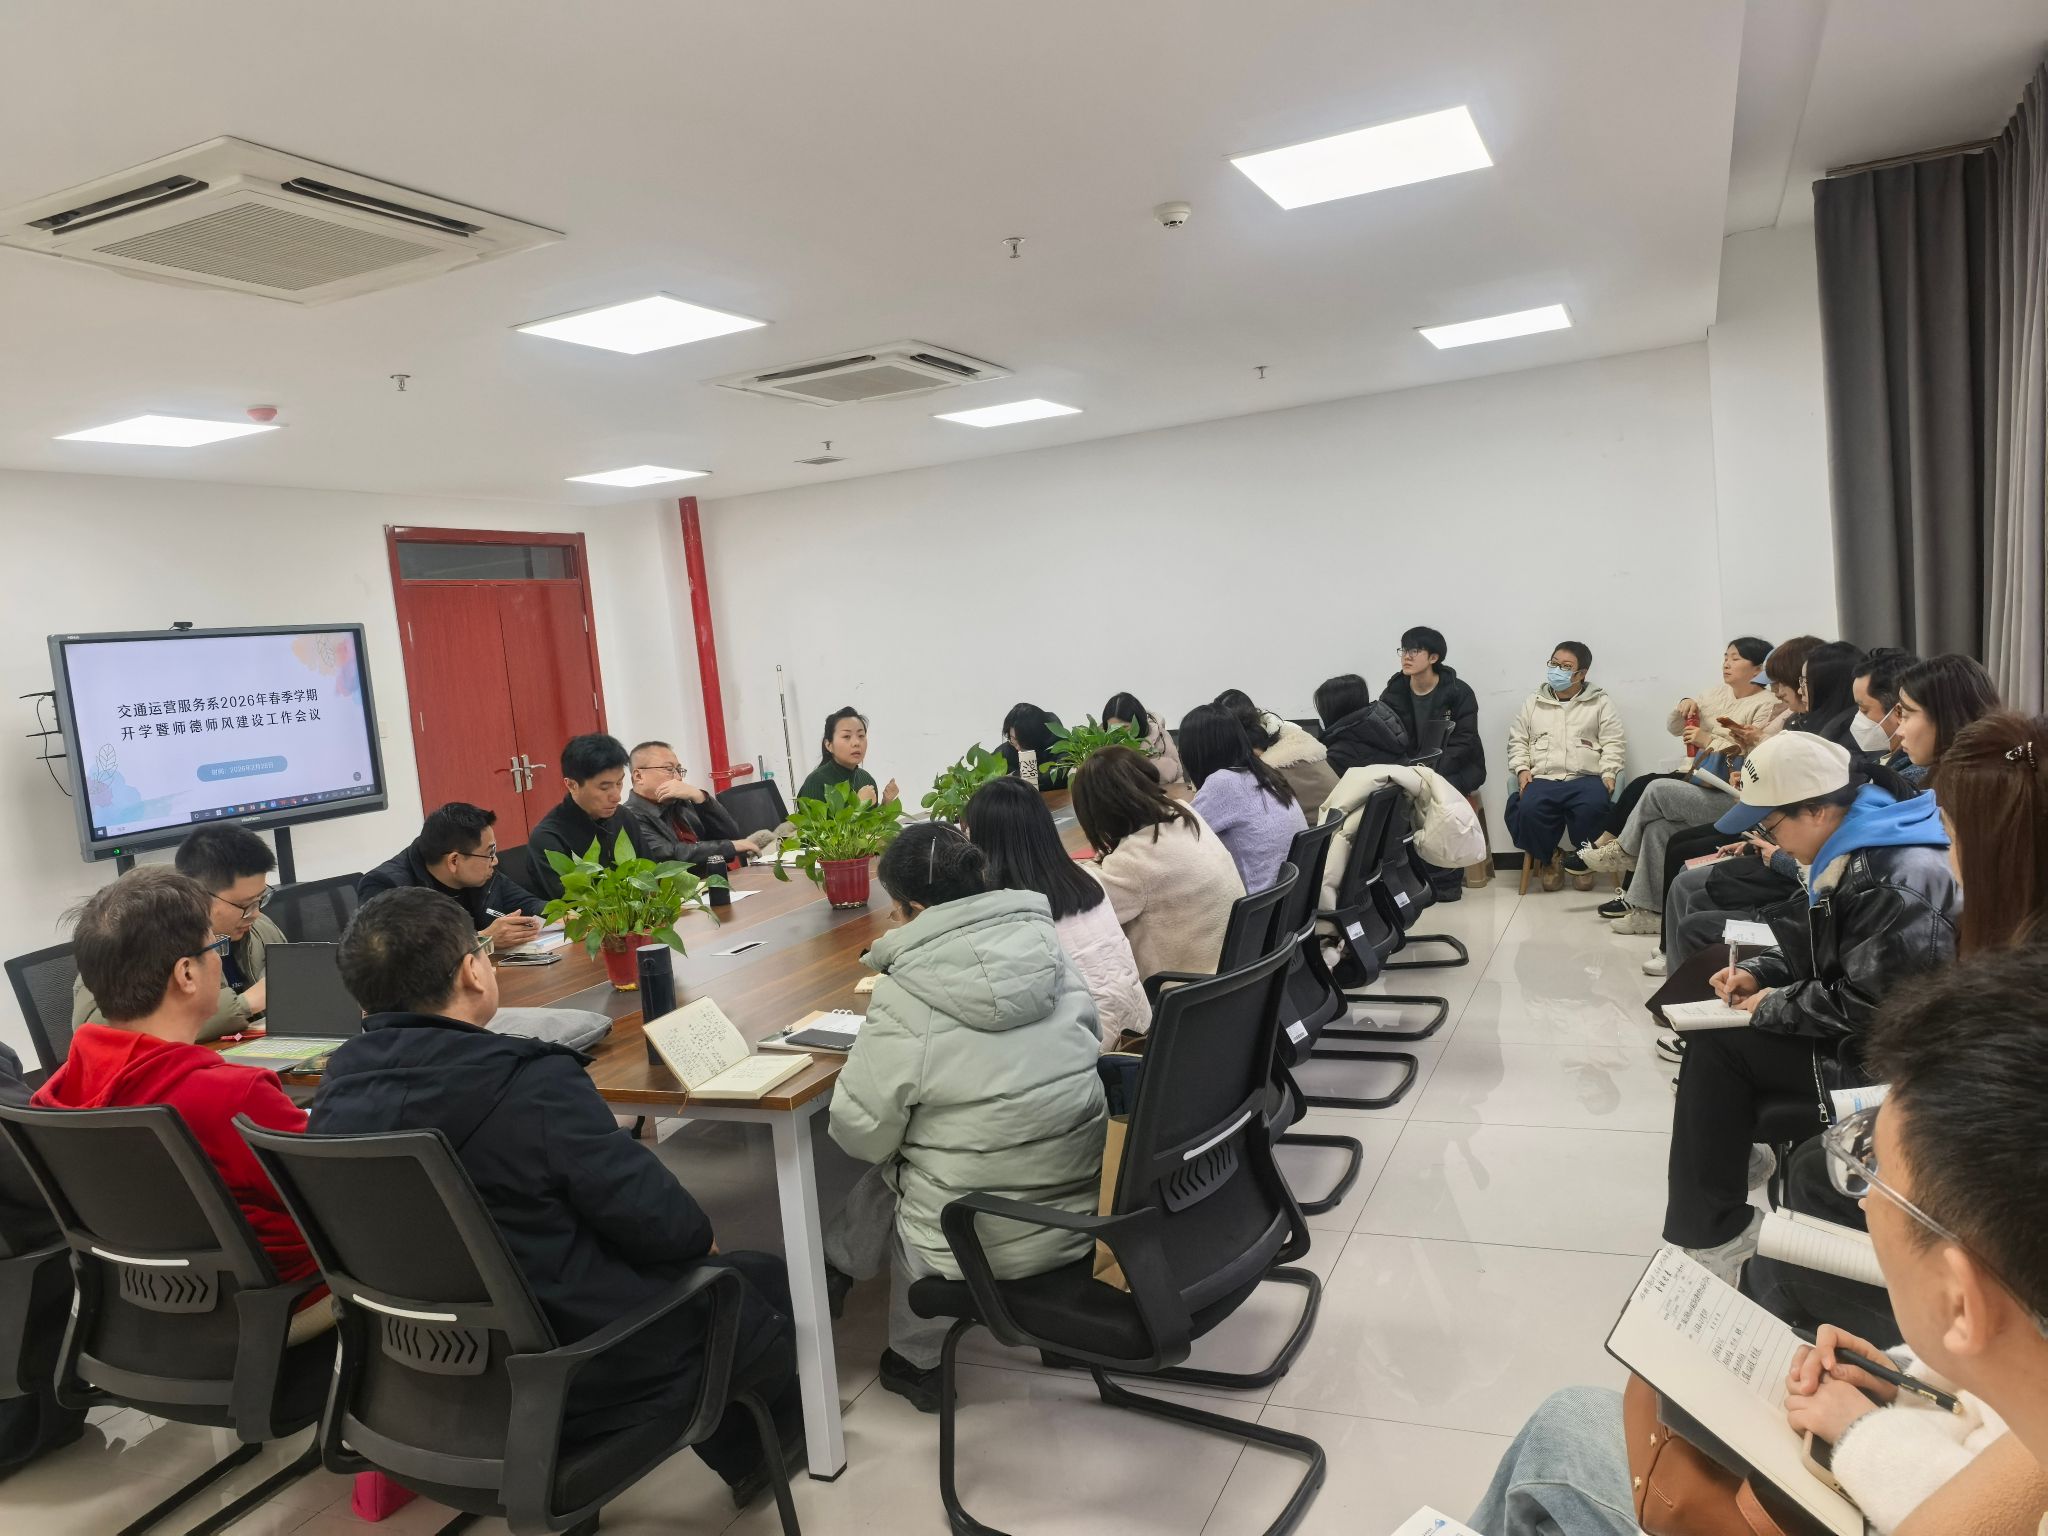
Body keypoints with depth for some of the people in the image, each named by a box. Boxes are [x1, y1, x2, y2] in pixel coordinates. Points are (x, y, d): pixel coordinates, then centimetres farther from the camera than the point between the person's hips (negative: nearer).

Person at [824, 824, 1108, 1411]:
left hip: (987, 1244, -5)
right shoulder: (1046, 946, -5)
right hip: (1084, 1211, 5)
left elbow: (862, 1135, -13)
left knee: (885, 1178, 26)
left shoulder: (905, 999, -19)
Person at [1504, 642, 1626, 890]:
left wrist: (1608, 774, -9)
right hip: (1542, 778, 1)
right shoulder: (1533, 702, 20)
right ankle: (1548, 860, -4)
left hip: (1586, 777, -1)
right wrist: (1522, 769, 1)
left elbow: (1614, 743, 7)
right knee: (1529, 809, -32)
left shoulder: (1600, 702, 13)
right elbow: (1517, 740, 18)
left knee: (1593, 807, -35)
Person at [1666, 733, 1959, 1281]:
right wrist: (1758, 972, 3)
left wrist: (1774, 1006, -13)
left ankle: (1714, 1234, 5)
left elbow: (1865, 1003, -26)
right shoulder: (1855, 850, 6)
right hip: (1857, 1029, 9)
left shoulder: (1896, 881, -26)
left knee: (1717, 1048, -10)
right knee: (1716, 1042, 2)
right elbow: (1820, 951, 18)